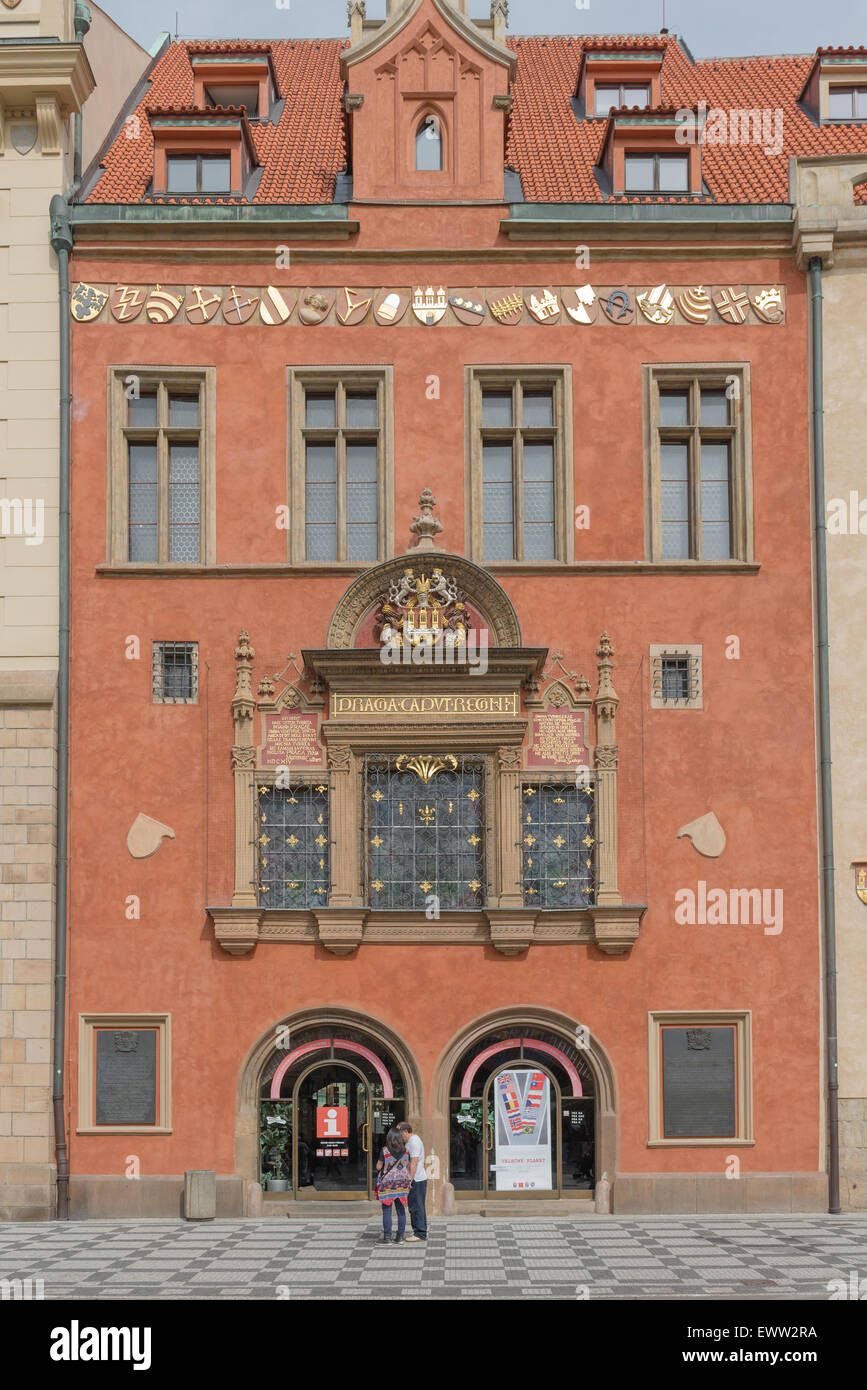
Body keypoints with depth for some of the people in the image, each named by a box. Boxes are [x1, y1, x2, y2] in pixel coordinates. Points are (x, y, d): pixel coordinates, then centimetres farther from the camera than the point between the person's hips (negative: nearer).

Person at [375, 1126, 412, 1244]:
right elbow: (408, 1166, 6)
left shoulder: (385, 1151, -12)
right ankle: (400, 1237, 11)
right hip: (402, 1183, 4)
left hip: (387, 1183, -4)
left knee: (386, 1210, 1)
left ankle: (387, 1237, 1)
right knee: (401, 1210, 9)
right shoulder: (406, 1151, -1)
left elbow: (378, 1167, -5)